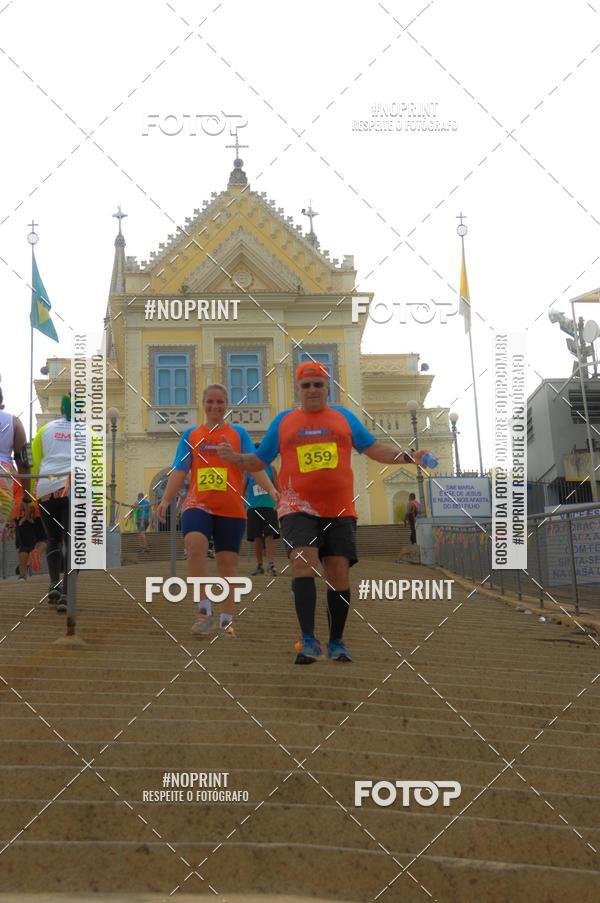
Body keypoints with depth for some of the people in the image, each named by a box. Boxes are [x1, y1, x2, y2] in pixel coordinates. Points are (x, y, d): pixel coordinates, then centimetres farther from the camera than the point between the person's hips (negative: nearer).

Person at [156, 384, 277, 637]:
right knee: (195, 545, -26)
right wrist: (165, 500, -3)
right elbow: (179, 471, 9)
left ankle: (227, 619, 14)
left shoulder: (239, 433, 8)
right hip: (198, 504, 0)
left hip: (231, 509, 0)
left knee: (227, 562, 3)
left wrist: (271, 489, -16)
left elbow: (254, 466, 0)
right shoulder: (191, 435, 12)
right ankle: (205, 610, -20)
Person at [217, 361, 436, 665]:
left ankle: (336, 642, 16)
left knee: (339, 574, 0)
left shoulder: (344, 417, 13)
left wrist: (409, 457, -1)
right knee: (302, 561, -22)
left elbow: (374, 449, 13)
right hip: (298, 509, -1)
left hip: (339, 511, 2)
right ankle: (308, 641, -22)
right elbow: (259, 460, 14)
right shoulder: (283, 421, 12)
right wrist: (235, 458, -6)